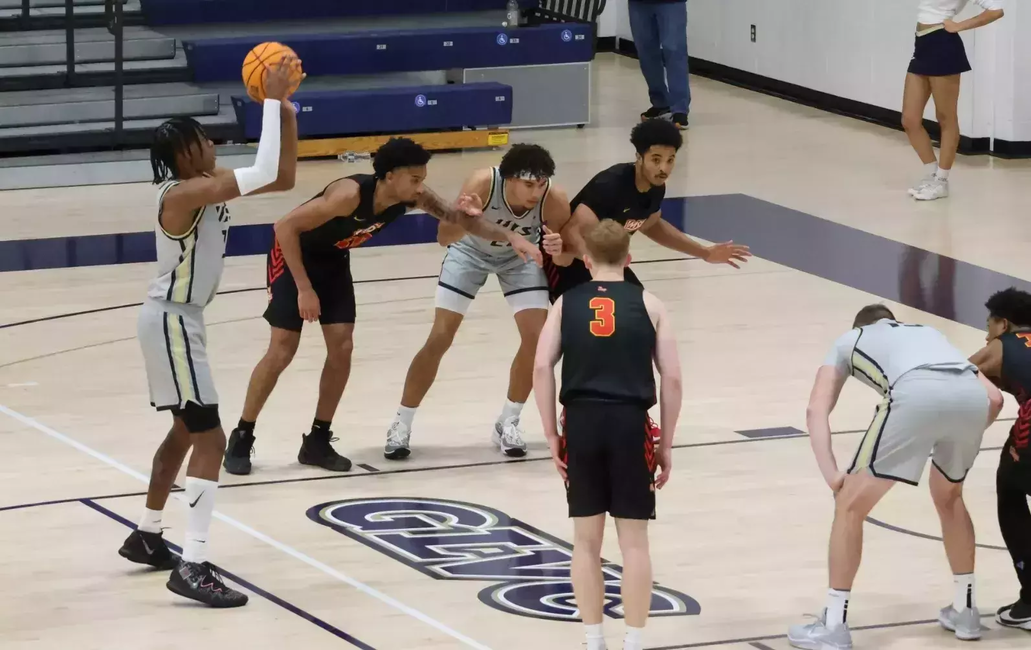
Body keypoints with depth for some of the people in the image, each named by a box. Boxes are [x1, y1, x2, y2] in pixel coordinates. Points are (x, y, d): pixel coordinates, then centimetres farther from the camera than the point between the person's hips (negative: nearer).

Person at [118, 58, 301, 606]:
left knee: (186, 431, 24)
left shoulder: (208, 186, 4)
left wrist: (285, 111, -2)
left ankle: (146, 537, 38)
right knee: (210, 439, -13)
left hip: (179, 319, 10)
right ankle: (192, 567, -18)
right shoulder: (183, 194, -24)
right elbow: (264, 172, -33)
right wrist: (270, 100, -27)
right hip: (171, 322, -10)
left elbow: (282, 178, 7)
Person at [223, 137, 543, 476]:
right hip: (292, 256, -6)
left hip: (333, 259, 6)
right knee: (283, 350, -9)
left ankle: (318, 441, 9)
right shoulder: (350, 194, -37)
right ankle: (241, 438, 4)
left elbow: (457, 217, -6)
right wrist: (304, 288, -31)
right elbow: (285, 226, -33)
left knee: (342, 349, -2)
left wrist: (511, 238, -20)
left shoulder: (414, 197, -18)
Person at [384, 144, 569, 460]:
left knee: (536, 337, -10)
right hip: (471, 251, -2)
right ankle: (401, 425, 8)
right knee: (439, 338, -6)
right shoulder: (483, 183, -40)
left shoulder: (554, 199, -34)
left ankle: (507, 424, 9)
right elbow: (444, 238, -39)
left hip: (520, 256, 2)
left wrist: (559, 249, -43)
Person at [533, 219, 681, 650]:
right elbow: (672, 378, 2)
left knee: (586, 540, 11)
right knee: (633, 540, 6)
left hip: (582, 421, 1)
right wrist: (666, 444, 9)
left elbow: (542, 368, -2)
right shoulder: (648, 305, 7)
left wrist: (551, 435, 3)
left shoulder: (566, 304, 9)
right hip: (629, 422, -1)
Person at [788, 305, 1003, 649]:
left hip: (917, 393, -4)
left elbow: (816, 410, 17)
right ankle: (965, 611, 38)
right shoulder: (927, 332, 44)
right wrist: (959, 441, 44)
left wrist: (832, 474, 10)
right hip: (972, 395, 4)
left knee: (851, 504, 12)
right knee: (949, 498, 33)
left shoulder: (849, 340, 35)